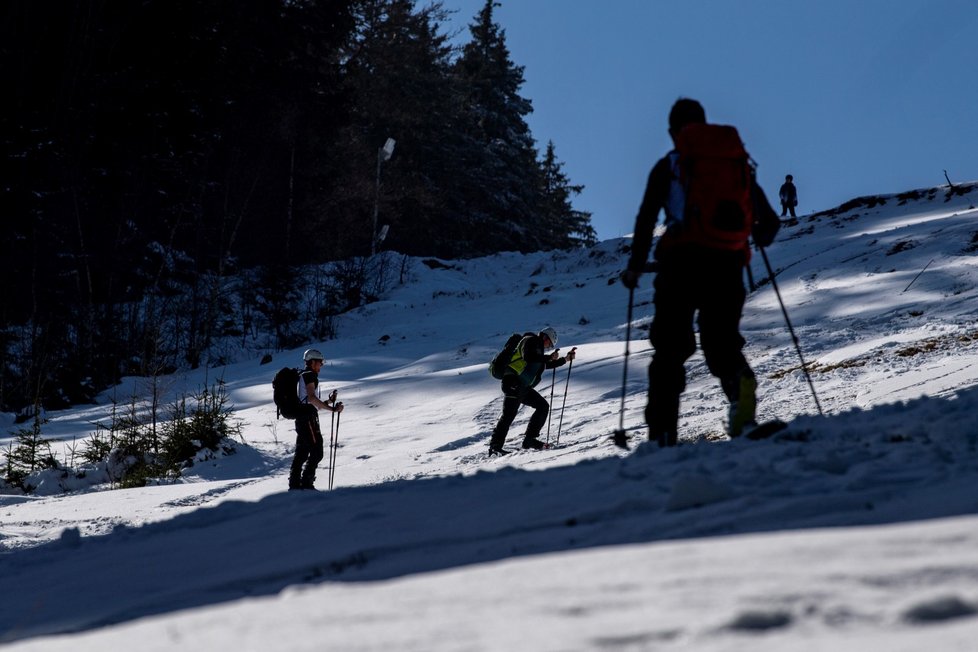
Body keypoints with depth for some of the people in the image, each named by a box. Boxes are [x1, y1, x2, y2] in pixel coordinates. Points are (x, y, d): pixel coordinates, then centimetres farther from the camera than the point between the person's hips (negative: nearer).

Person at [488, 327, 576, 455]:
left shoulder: (538, 348, 27)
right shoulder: (531, 341, -3)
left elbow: (546, 364, 40)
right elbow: (529, 358, -22)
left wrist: (565, 359, 38)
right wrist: (549, 357, -14)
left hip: (523, 387, 10)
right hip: (513, 383, -10)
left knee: (543, 406, 8)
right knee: (509, 413, -15)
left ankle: (530, 439, 6)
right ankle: (495, 446, -18)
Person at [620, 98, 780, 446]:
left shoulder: (667, 166, 11)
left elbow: (647, 218, 1)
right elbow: (768, 220, 13)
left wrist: (635, 266, 8)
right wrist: (758, 236, 35)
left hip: (681, 258, -2)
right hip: (727, 259, 2)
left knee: (670, 345, 3)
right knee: (721, 338, 10)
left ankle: (662, 432, -11)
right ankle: (739, 379, -27)